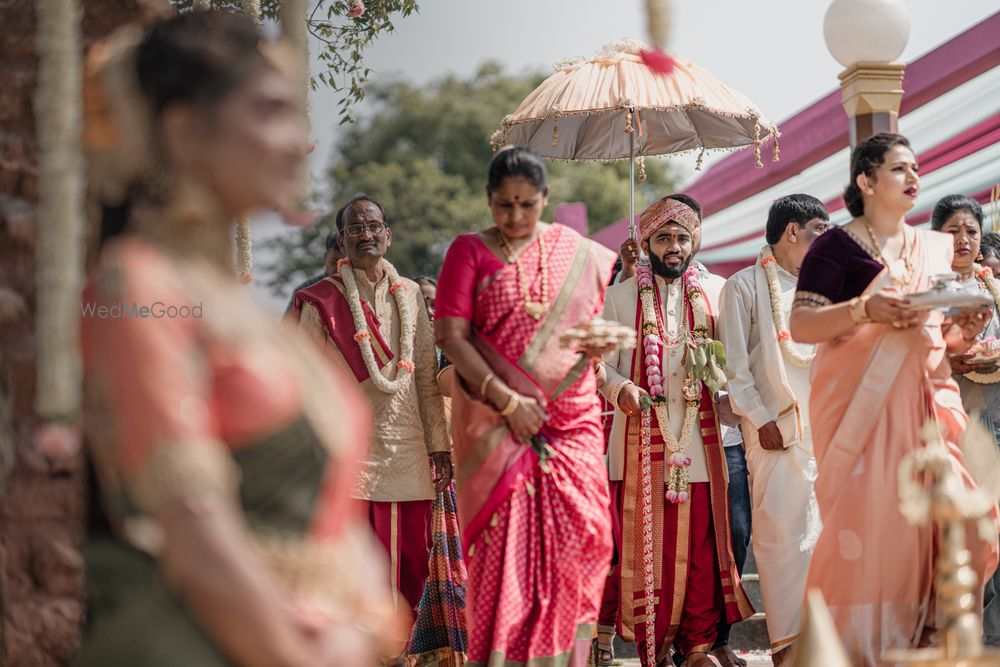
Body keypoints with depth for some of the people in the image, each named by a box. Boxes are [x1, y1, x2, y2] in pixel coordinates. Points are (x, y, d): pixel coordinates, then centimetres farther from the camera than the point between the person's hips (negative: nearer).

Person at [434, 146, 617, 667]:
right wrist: (506, 399, -12)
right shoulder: (469, 252, 3)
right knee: (502, 544, -5)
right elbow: (450, 336, -5)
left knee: (578, 537, -4)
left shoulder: (583, 254, 10)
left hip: (572, 421, 2)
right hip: (495, 424, -2)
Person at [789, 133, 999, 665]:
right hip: (860, 406, -5)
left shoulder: (935, 249, 16)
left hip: (925, 402, 5)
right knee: (865, 520, -10)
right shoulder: (838, 246, -2)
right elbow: (801, 326, -10)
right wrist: (865, 309, -23)